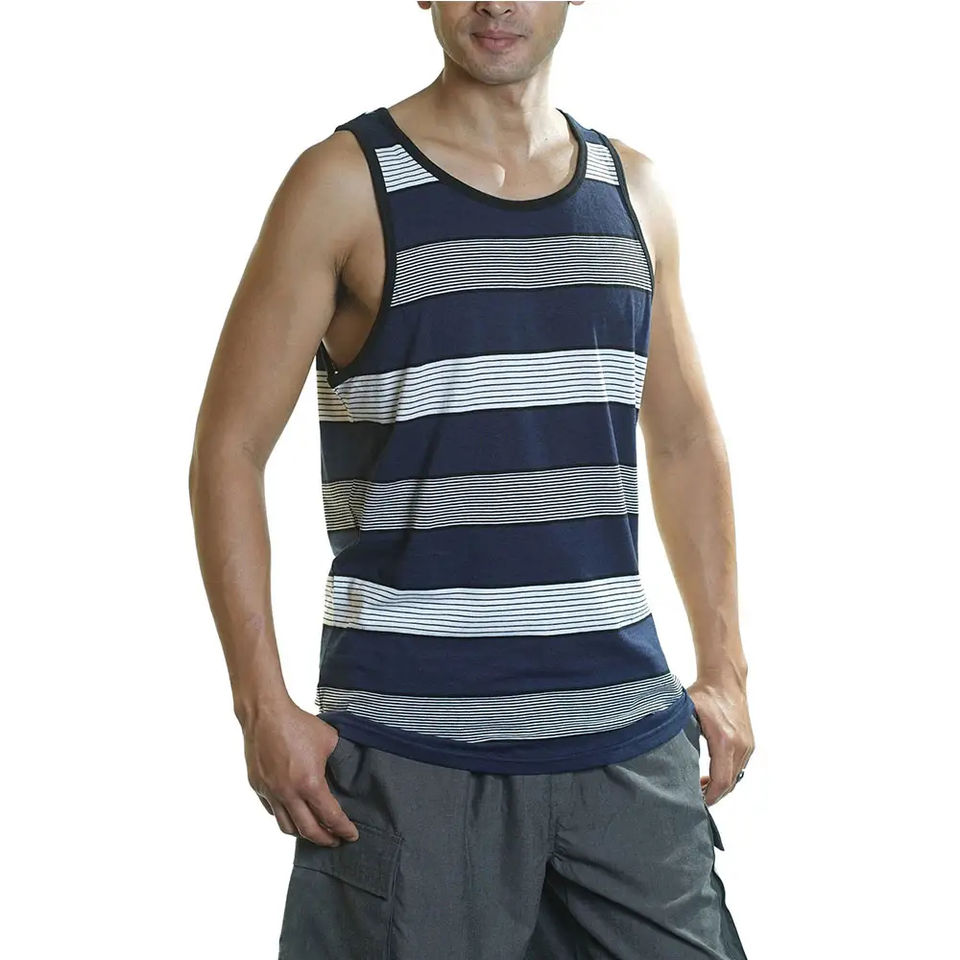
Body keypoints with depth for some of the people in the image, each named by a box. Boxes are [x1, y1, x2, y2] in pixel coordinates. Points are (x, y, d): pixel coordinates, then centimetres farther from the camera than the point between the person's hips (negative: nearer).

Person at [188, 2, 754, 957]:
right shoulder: (346, 181, -3)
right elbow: (228, 450, -4)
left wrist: (723, 669, 12)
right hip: (412, 735, -4)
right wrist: (262, 707, -11)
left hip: (626, 731, 4)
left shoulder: (630, 189, 10)